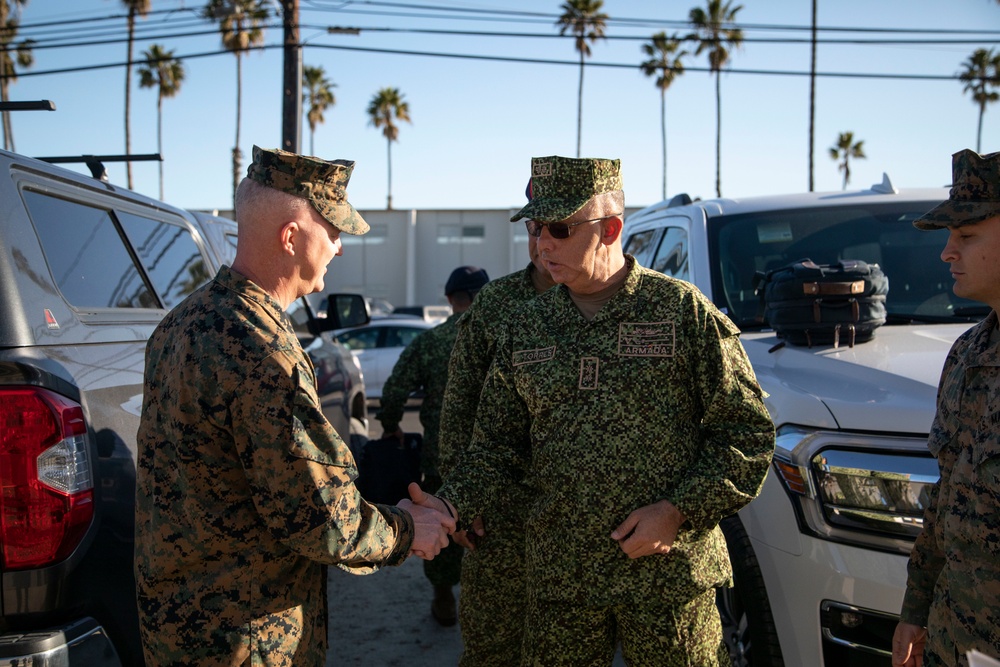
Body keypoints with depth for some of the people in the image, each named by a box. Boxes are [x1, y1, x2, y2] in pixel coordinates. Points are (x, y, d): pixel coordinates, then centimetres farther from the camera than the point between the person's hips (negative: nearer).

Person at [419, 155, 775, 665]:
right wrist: (452, 505, -8)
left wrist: (679, 510, -13)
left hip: (669, 570, -3)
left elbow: (747, 431, -4)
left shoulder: (683, 309, -5)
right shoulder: (524, 328, 7)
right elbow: (498, 445, 9)